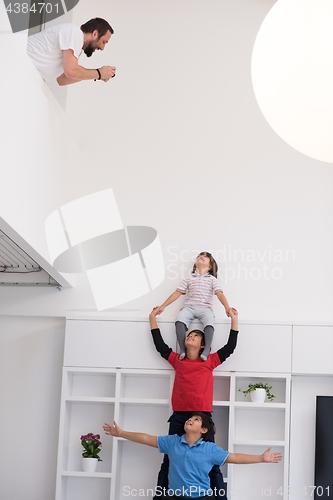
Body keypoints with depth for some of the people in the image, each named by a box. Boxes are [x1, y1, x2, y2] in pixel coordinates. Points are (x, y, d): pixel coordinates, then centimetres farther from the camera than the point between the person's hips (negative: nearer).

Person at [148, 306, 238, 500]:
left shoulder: (209, 362, 13)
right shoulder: (178, 361, 17)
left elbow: (230, 347, 15)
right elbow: (159, 344, 22)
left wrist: (235, 320, 16)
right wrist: (153, 318, 27)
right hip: (179, 417, 1)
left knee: (212, 464, -2)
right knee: (169, 462, 3)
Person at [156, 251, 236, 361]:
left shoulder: (212, 279, 18)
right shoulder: (189, 278, 23)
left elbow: (219, 293, 4)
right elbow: (177, 293, 19)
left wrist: (227, 307, -14)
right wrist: (163, 306, 11)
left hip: (205, 308, -1)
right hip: (189, 307, 1)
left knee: (209, 323, -36)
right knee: (180, 320, -33)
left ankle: (206, 350, -38)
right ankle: (183, 350, -33)